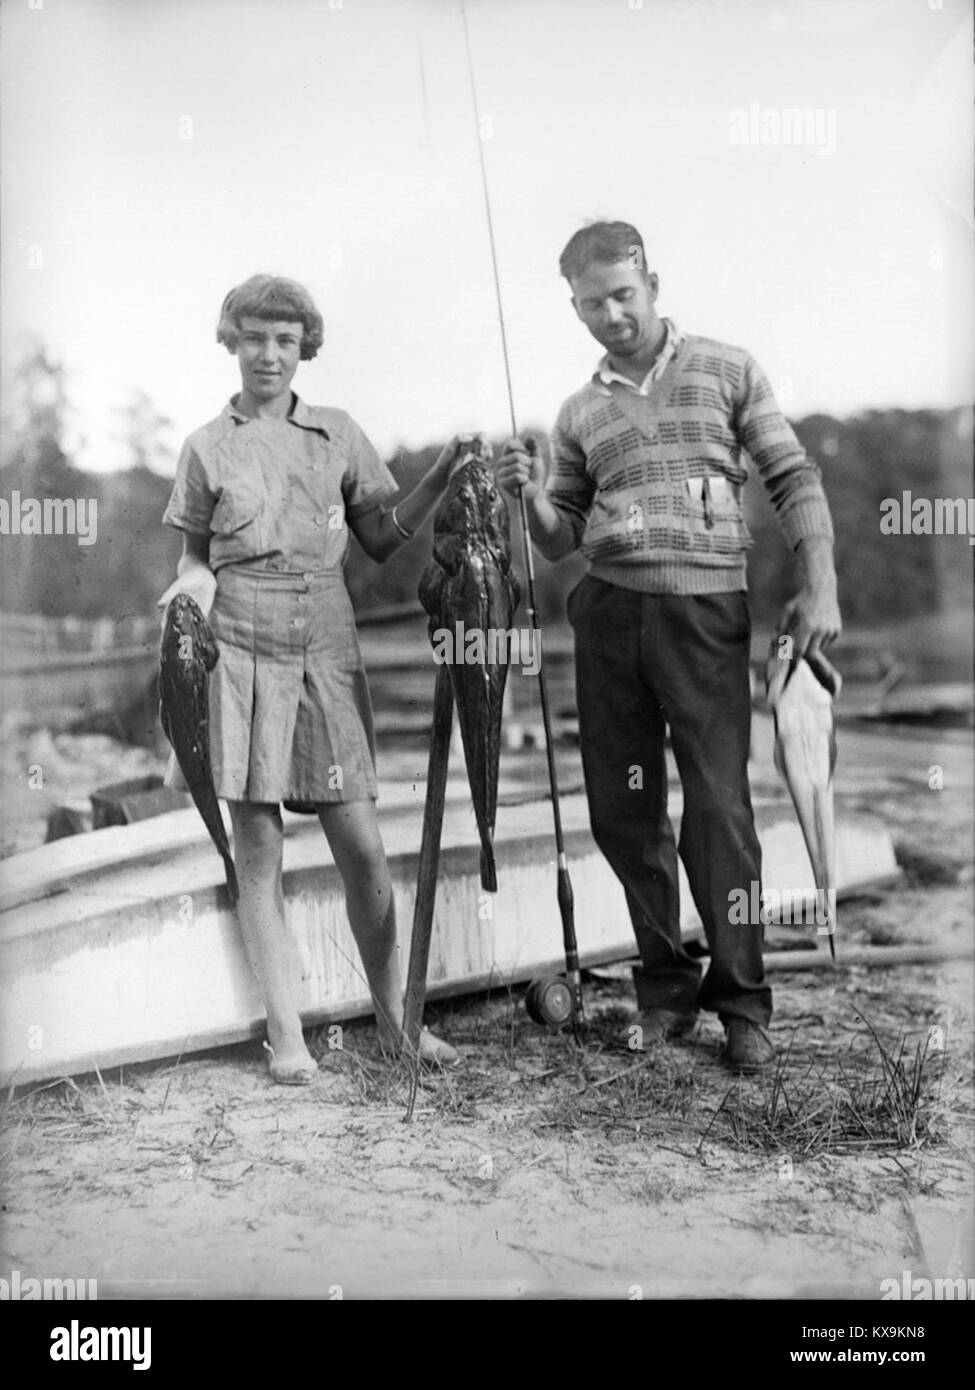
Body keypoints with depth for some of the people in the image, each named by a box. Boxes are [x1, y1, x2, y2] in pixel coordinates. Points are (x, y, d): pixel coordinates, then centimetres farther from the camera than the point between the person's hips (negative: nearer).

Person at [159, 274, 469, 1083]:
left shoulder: (338, 435, 11)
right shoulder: (209, 447, 8)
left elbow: (385, 539, 10)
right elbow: (197, 554, 12)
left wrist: (443, 476, -2)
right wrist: (194, 585, -10)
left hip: (327, 652, 1)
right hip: (241, 652, -1)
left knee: (362, 845, 0)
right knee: (259, 850, 1)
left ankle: (397, 1018, 14)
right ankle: (286, 1037, 10)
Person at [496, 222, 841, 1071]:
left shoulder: (727, 370, 7)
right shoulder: (580, 412, 15)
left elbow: (793, 479, 3)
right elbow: (560, 541, 16)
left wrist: (821, 586, -8)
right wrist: (531, 494, -6)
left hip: (706, 609, -3)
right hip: (608, 611, 4)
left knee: (719, 805, -6)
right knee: (622, 809, 6)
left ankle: (742, 1002, 8)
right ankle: (666, 985, 22)